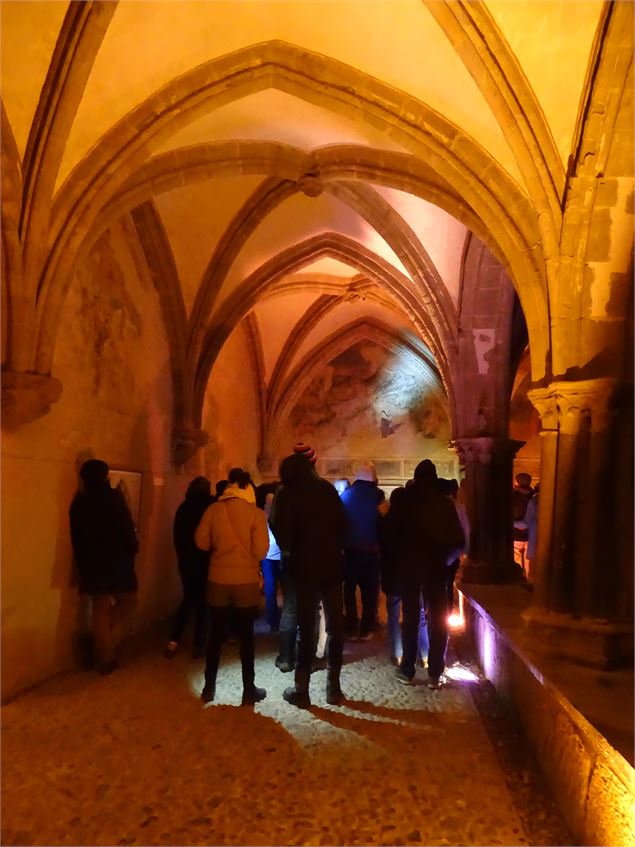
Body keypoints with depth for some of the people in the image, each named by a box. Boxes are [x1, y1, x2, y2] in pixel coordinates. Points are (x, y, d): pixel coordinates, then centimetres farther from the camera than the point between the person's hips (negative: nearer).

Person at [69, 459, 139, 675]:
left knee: (100, 610, 12)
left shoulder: (78, 501, 5)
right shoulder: (113, 496, -11)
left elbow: (77, 539, 9)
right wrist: (133, 547, 4)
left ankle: (104, 659, 17)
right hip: (117, 561, -5)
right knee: (127, 600, 17)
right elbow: (126, 528, -14)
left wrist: (83, 566, 17)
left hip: (91, 563, 5)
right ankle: (110, 641, 5)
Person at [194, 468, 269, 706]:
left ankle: (209, 688, 23)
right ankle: (249, 690, 17)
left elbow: (201, 542, -2)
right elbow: (261, 550, -14)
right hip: (247, 580, -2)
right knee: (246, 635, 10)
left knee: (216, 633, 15)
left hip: (218, 579, 2)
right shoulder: (256, 513, -11)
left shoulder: (213, 510, -5)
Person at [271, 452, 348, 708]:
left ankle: (302, 689, 10)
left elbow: (280, 528, -11)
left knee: (306, 626, 5)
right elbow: (342, 523, 5)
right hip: (332, 564, 3)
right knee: (335, 625, 11)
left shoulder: (287, 493, -4)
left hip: (305, 566, -2)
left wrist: (289, 552, 5)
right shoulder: (327, 488, 6)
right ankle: (333, 686, 17)